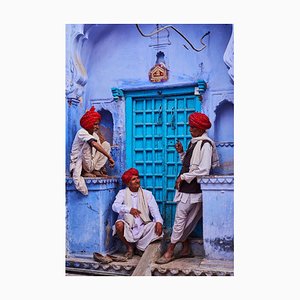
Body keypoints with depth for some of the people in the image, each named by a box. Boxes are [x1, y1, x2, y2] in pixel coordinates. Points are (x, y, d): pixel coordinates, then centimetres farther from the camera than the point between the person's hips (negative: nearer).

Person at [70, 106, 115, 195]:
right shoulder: (82, 132, -15)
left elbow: (99, 148, 4)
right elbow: (95, 144, -31)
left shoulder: (95, 135, 9)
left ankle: (96, 170, -5)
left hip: (90, 163, 7)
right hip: (77, 164, -7)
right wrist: (109, 157, -35)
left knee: (106, 144, 0)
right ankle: (86, 172, -19)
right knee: (87, 143, -30)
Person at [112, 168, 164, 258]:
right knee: (119, 224, -31)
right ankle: (130, 247, -3)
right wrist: (129, 209, -33)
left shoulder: (147, 194, 7)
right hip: (128, 227, -1)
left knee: (156, 227, -25)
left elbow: (154, 209, -4)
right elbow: (115, 206, -13)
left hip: (143, 228, 1)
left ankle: (140, 246, 0)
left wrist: (159, 221, -26)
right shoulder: (122, 193, 5)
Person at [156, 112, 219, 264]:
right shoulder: (194, 142, 16)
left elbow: (204, 170, -20)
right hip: (186, 186, 9)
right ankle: (186, 248, 24)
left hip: (193, 187, -9)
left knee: (180, 217, -7)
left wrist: (183, 177, -14)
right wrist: (181, 152, 5)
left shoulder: (205, 144, -12)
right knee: (185, 219, 12)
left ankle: (170, 251, -1)